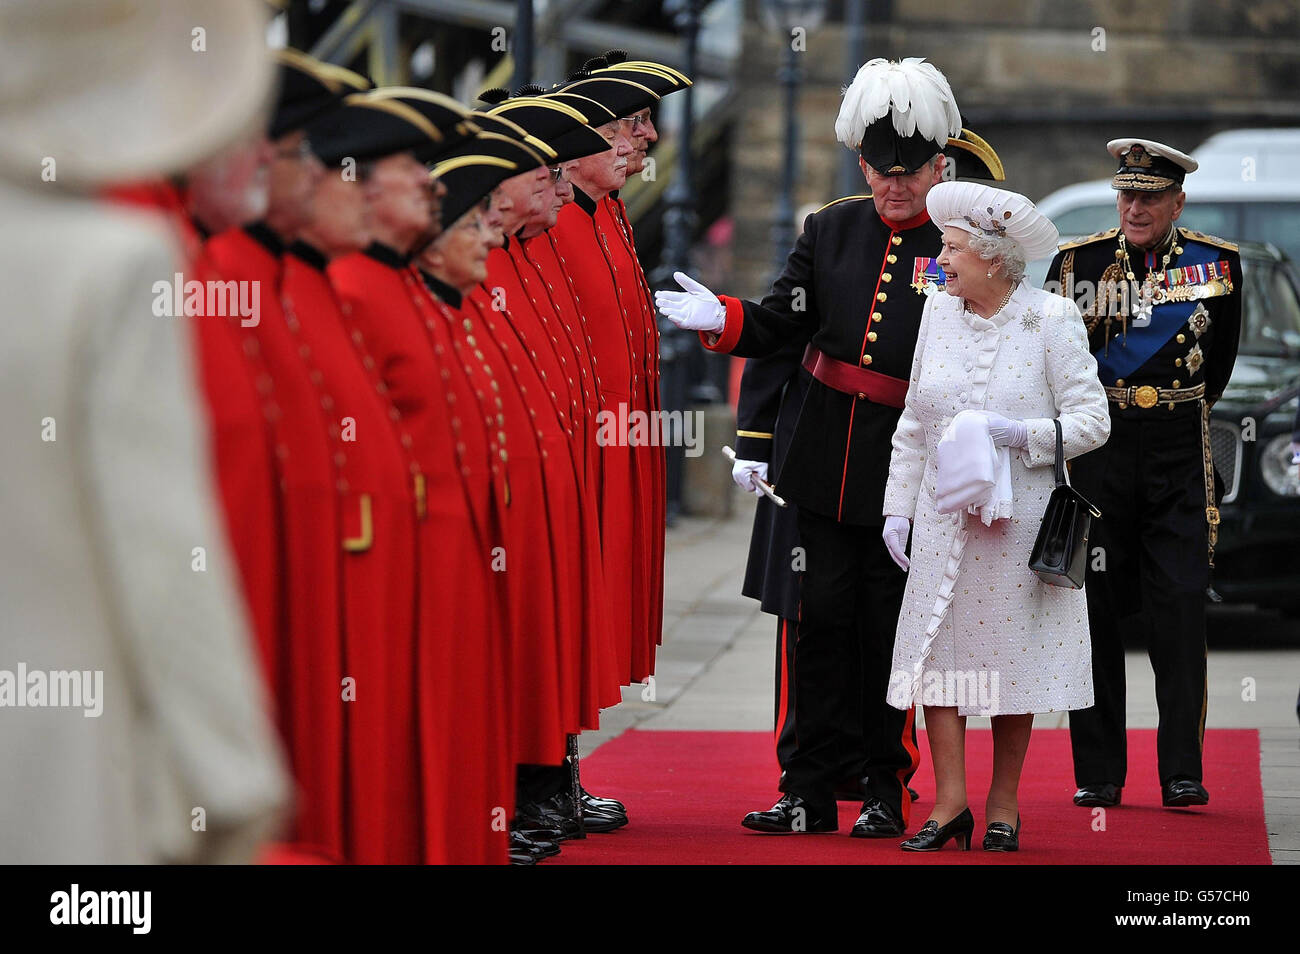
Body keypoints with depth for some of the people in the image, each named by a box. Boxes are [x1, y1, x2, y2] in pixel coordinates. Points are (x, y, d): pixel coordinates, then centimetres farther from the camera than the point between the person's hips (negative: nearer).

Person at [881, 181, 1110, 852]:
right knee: (938, 648, -3)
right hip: (944, 518, 3)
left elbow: (1091, 420, -7)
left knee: (1012, 655, 2)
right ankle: (950, 803, 2)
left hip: (1019, 518, -3)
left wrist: (1019, 433, -20)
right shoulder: (939, 315, 6)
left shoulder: (1051, 320, -6)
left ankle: (1003, 808, 13)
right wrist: (897, 507, 9)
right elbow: (914, 423, 12)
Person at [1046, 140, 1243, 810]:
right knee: (1096, 610, 2)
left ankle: (1182, 773, -5)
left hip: (1179, 458, 0)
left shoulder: (1217, 263, 2)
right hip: (1096, 454, 0)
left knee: (1180, 609, -7)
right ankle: (1099, 774, 8)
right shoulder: (1077, 263, 0)